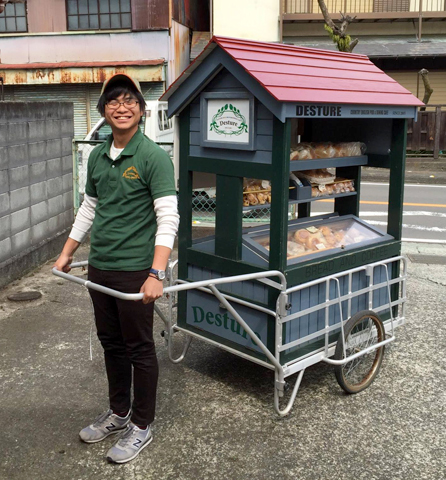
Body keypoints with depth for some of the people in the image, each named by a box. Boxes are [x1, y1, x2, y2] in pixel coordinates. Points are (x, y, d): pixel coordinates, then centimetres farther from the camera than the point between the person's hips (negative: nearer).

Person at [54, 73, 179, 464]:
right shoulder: (97, 157, 9)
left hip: (134, 271, -7)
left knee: (139, 349, 6)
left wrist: (156, 275, -25)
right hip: (99, 268, 7)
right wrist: (67, 254, 22)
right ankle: (118, 413, 37)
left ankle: (141, 426, 23)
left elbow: (168, 218, -17)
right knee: (111, 343, 18)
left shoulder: (154, 156, -12)